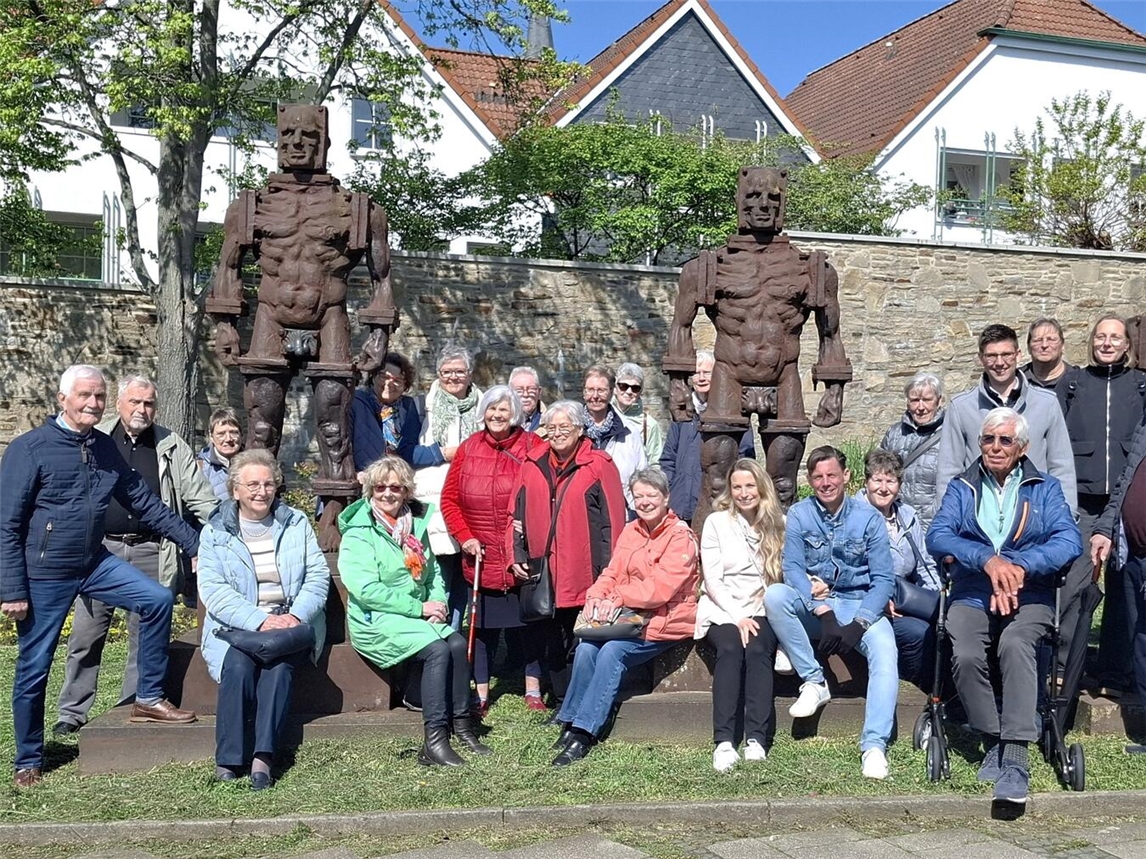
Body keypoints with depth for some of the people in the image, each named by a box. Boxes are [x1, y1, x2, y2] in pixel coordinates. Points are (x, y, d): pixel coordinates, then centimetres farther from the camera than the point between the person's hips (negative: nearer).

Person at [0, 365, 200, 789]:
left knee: (157, 599, -7)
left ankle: (148, 698, 7)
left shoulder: (105, 448, 4)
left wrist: (194, 544, 5)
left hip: (94, 563, 5)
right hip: (44, 574, -5)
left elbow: (145, 502, 9)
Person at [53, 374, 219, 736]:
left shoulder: (172, 447, 8)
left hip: (151, 554, 1)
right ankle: (72, 713, 13)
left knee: (146, 636, 6)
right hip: (100, 549, 0)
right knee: (86, 635, 2)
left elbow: (201, 499, 9)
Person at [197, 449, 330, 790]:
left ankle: (263, 755, -34)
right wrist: (259, 620, -19)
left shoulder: (296, 523, 12)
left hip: (291, 623, 1)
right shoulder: (215, 532, 7)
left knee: (279, 661, -31)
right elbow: (213, 590, -5)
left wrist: (296, 615, -14)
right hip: (236, 626, 0)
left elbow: (318, 575, 4)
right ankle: (228, 759, -24)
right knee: (238, 664, -32)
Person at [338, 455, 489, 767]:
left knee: (458, 643, -22)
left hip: (419, 615, 6)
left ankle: (462, 725, -12)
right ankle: (434, 742, -27)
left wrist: (438, 602, -4)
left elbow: (433, 573, 18)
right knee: (437, 649, -28)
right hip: (377, 622, -6)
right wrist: (418, 607, -16)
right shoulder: (359, 533, -7)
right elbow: (366, 590, -16)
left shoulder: (416, 525, 14)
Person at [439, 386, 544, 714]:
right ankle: (481, 693, 19)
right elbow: (449, 500, 6)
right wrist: (465, 537, -3)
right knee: (483, 624, 9)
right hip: (482, 557, 2)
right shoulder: (468, 449, 3)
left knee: (527, 620, 7)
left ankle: (533, 690, 20)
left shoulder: (533, 447, -3)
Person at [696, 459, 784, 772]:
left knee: (758, 649, -30)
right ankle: (723, 741, -39)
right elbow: (713, 580, 1)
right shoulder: (716, 522, 8)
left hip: (763, 611, 1)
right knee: (730, 648, -31)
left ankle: (757, 739, -35)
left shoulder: (779, 524, 12)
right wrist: (737, 617, -11)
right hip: (723, 610, -1)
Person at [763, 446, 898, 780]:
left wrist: (858, 624, -20)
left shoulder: (869, 518, 0)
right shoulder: (799, 514, 1)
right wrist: (824, 614, -24)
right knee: (773, 595, -29)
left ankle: (874, 746, -37)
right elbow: (792, 568, -9)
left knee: (884, 649, -31)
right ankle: (814, 682, -19)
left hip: (859, 605, -1)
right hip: (811, 605, 1)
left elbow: (883, 579, -4)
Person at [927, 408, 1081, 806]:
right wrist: (988, 560, -21)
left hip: (1029, 596, -1)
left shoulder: (1044, 488, 11)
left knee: (1015, 645, -33)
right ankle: (993, 744, -10)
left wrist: (1020, 566, -22)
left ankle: (1015, 759, -33)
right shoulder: (962, 488, 13)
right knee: (966, 656, -29)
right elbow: (937, 536, -4)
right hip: (972, 596, 1)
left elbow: (1070, 541, -5)